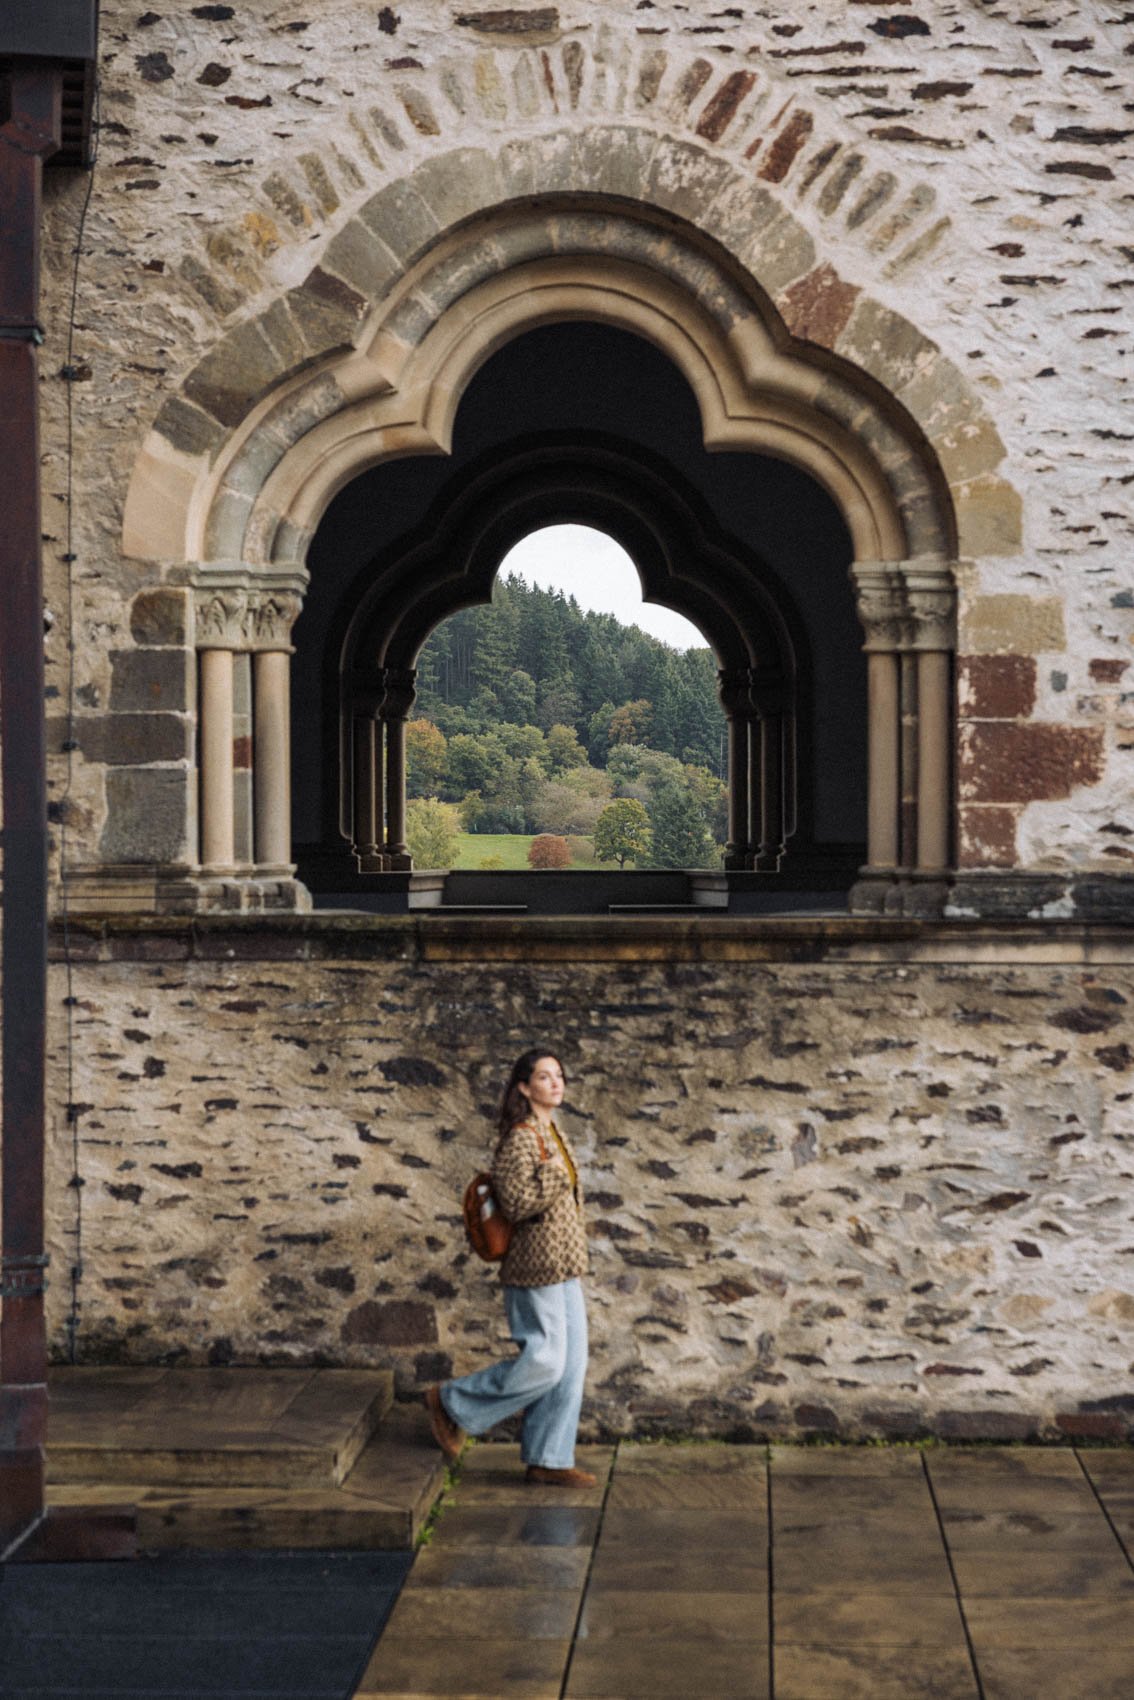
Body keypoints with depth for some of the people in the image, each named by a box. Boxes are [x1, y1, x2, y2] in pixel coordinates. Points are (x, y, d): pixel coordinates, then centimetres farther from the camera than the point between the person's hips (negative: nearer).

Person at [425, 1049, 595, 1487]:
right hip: (536, 1268, -9)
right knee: (543, 1361, -9)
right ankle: (452, 1404, 8)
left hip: (562, 1269, 9)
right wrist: (557, 1173, -21)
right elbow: (516, 1203, -24)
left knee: (571, 1362, 7)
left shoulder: (551, 1134, 14)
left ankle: (548, 1459, 14)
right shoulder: (519, 1139, -15)